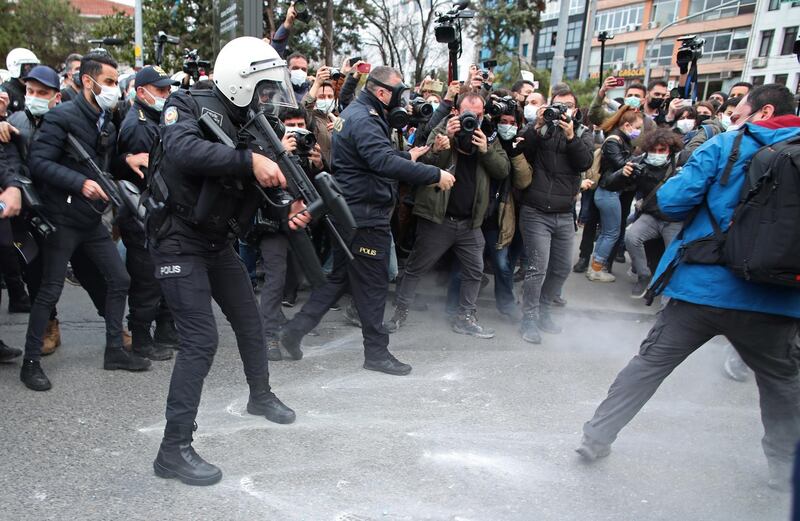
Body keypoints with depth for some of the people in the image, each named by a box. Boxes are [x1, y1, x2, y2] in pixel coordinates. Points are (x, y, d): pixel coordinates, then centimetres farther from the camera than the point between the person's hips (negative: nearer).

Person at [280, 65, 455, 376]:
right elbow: (386, 162, -31)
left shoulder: (355, 113, 16)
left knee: (339, 277, 17)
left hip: (350, 213, 10)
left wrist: (408, 157, 15)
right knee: (373, 284, 0)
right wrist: (435, 175, -28)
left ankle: (296, 330, 20)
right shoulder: (363, 120, -18)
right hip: (365, 216, -10)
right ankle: (376, 351, 12)